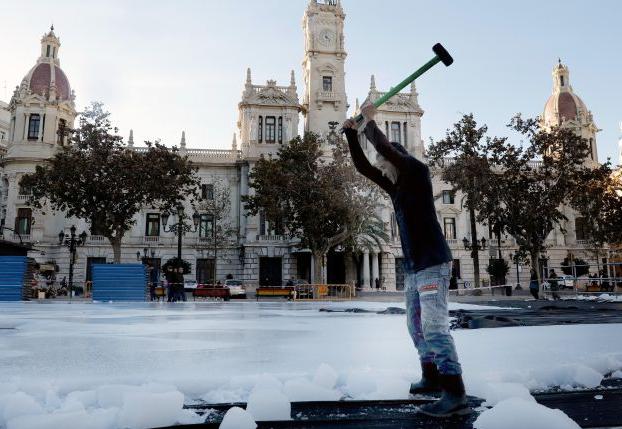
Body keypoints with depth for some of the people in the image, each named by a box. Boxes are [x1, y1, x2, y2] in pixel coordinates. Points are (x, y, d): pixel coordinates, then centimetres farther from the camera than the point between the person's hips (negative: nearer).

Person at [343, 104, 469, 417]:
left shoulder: (418, 173, -3)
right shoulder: (396, 187, 17)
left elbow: (385, 148, -15)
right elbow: (362, 167, 19)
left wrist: (369, 121, -2)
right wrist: (351, 133, 14)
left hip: (433, 264, -9)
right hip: (412, 268, 9)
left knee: (434, 326, -16)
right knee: (417, 327, 11)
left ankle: (455, 395, -16)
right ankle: (431, 377, 23)